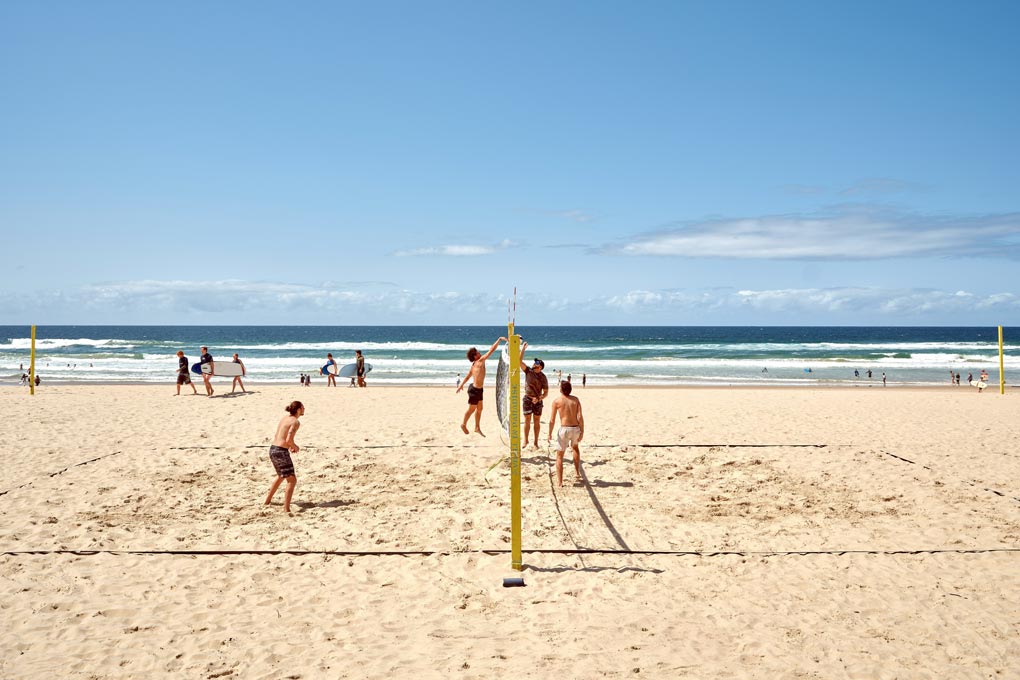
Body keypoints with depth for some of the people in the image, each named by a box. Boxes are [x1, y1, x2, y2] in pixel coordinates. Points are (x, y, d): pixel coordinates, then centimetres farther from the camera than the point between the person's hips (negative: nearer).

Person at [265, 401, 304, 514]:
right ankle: (286, 508, -13)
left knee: (281, 476, 30)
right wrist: (296, 447, -2)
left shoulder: (284, 418, 14)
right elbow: (289, 440, -21)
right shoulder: (295, 422, -11)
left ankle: (268, 500, 42)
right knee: (292, 480, -4)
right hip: (281, 452, -9)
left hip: (272, 449, 9)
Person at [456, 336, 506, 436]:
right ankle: (464, 424, 27)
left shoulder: (474, 365, 4)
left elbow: (468, 376, 14)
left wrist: (461, 385, 23)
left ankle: (477, 427, 26)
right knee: (472, 409, 9)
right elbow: (491, 350, -24)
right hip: (474, 390, -9)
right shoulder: (480, 361, -21)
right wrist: (499, 340, -23)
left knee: (479, 409, 16)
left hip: (478, 390, 9)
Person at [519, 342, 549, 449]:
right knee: (527, 420, 3)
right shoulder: (528, 371, -2)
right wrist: (523, 349, -19)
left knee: (537, 421, 5)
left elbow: (546, 393, -9)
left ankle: (536, 442, 12)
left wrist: (539, 399, -26)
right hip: (527, 398, 1)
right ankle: (525, 440, 12)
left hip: (537, 400, -1)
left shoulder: (543, 378, -9)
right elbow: (520, 361, -12)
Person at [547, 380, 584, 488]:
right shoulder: (575, 400, 4)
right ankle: (577, 472, 35)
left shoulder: (557, 401, -4)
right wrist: (582, 432, 1)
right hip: (576, 428, 4)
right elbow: (580, 417, -3)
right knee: (575, 447, 35)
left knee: (559, 456, 9)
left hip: (564, 429, -4)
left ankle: (559, 482, 7)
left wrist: (550, 434, 3)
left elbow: (552, 420, -6)